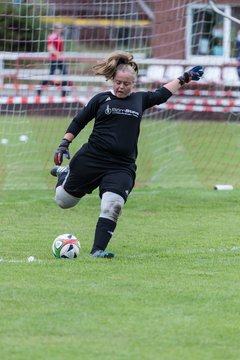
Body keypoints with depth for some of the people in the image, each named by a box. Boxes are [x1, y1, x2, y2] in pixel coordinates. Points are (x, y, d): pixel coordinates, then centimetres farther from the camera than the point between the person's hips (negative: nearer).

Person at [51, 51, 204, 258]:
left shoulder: (140, 99, 11)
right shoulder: (101, 99, 4)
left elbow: (162, 94, 29)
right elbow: (78, 122, 9)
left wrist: (184, 79, 32)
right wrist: (64, 144, 0)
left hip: (122, 167, 1)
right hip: (91, 160, -1)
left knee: (113, 206, -21)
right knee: (64, 201, 10)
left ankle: (97, 250, -15)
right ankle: (64, 174, 42)